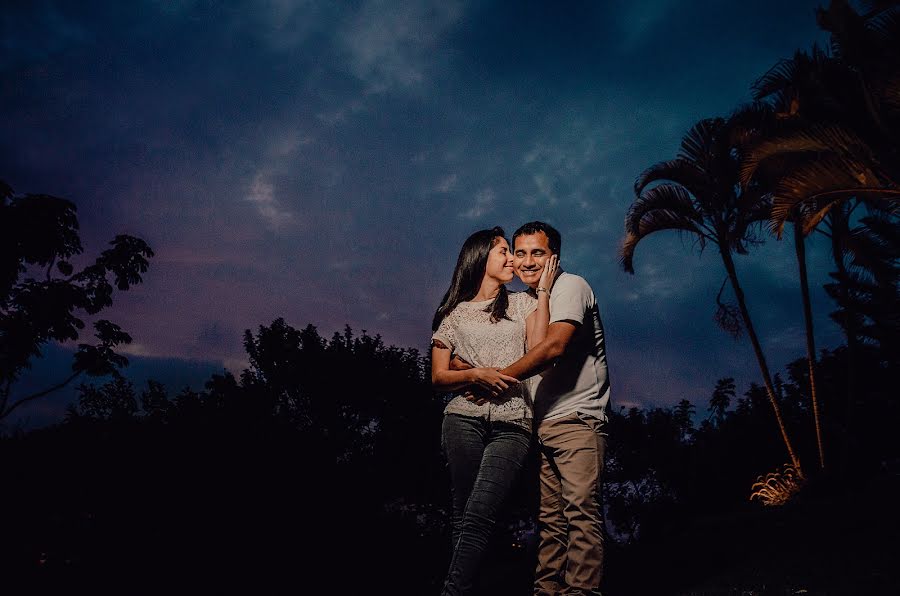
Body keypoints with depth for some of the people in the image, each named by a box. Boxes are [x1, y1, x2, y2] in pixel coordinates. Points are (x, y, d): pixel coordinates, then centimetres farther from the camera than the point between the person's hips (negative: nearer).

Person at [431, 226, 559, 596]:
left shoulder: (522, 303, 19)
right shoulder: (453, 313, 17)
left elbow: (538, 353, 2)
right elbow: (438, 377, 13)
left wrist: (543, 291, 5)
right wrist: (475, 375, -7)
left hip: (512, 425, -1)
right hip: (464, 418, 1)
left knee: (478, 517, -17)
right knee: (464, 516, -5)